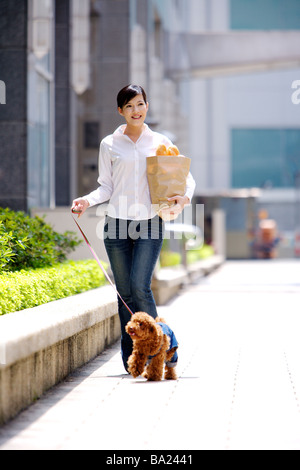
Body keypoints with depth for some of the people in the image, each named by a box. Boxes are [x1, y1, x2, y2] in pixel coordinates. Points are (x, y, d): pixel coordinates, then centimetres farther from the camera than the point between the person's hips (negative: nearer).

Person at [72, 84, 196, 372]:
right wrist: (88, 200, -9)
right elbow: (106, 187, 10)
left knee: (140, 286, -15)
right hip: (118, 223, 1)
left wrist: (184, 198, -9)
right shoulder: (110, 145, 8)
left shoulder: (160, 142, 8)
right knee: (124, 292, 2)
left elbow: (186, 177, 12)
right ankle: (130, 358, 10)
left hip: (150, 223, -1)